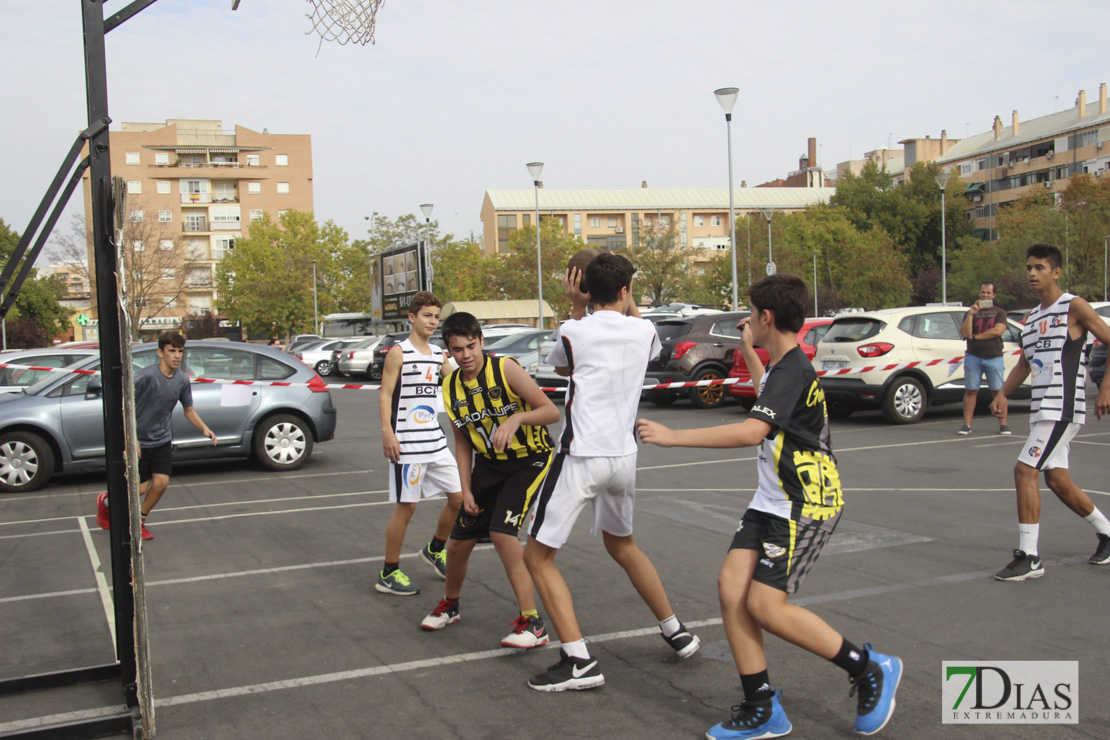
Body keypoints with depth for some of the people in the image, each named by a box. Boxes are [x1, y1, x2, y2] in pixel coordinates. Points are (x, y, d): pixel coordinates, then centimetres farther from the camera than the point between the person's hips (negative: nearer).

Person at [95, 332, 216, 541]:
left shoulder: (182, 379, -4)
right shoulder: (146, 376, -23)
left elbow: (189, 410, 10)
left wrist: (204, 429, -7)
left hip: (163, 441, 5)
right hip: (139, 441, -5)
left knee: (161, 483, -2)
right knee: (140, 488, -1)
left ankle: (139, 522, 22)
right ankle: (106, 501, 30)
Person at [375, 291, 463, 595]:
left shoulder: (438, 355, 13)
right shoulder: (398, 353, -7)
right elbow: (385, 394, -12)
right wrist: (387, 431, -21)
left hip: (435, 441, 7)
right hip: (407, 444, -7)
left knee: (458, 497, 10)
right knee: (405, 507, -3)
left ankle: (434, 550, 33)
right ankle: (388, 574, 10)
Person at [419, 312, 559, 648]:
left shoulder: (505, 368, -19)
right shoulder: (451, 387, -2)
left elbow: (552, 412, -21)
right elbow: (462, 441, 8)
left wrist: (516, 418, -38)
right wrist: (466, 490, 2)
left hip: (529, 460, -6)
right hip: (488, 464, 6)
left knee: (502, 532, -24)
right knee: (458, 542, 9)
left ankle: (532, 623, -13)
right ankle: (449, 605, 39)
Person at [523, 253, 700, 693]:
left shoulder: (574, 332, -8)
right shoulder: (644, 331, 1)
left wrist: (576, 306, 17)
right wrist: (626, 300, 28)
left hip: (581, 458, -5)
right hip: (624, 457, 6)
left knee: (538, 557, 3)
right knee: (621, 545, 28)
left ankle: (579, 662, -3)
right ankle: (676, 632, 35)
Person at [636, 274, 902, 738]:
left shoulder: (793, 370, -19)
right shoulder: (782, 367, 13)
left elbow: (751, 431, -34)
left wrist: (674, 436, -31)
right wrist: (748, 352, 41)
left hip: (806, 507, -9)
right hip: (771, 502, 10)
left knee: (765, 606, -12)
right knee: (731, 584, -3)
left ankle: (870, 670, 8)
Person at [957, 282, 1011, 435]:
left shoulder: (1000, 312, 10)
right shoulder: (970, 313, 13)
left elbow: (998, 330, -9)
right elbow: (964, 333, -3)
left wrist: (975, 336, -7)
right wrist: (971, 314, -10)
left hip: (994, 357, -1)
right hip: (973, 357, 1)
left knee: (998, 392, -2)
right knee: (970, 391, -1)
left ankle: (1003, 425, 3)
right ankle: (966, 425, 2)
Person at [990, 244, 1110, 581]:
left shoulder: (1074, 306, -6)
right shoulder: (1032, 317, 17)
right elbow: (1024, 363, 23)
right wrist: (1003, 394, 8)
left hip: (1064, 407, -8)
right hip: (1043, 409, 8)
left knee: (1024, 471, -15)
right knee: (1057, 480, 13)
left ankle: (1029, 557, -10)